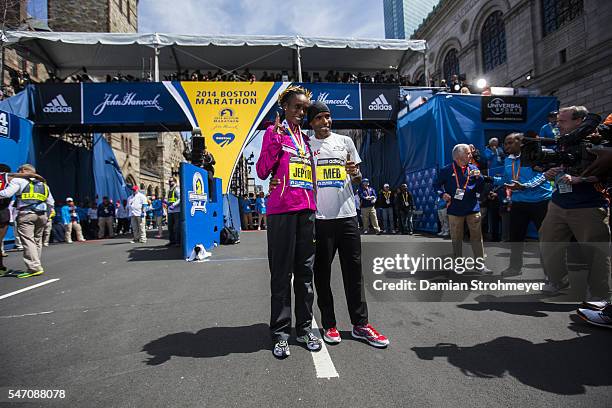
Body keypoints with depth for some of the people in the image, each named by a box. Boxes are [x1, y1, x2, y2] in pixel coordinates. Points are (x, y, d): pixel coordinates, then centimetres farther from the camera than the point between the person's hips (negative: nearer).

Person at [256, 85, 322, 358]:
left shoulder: (306, 138, 20)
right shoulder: (274, 132, 3)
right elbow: (262, 172, -6)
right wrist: (275, 140, -14)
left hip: (307, 210, 6)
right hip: (281, 210, -6)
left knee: (305, 271, 9)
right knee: (281, 273, -1)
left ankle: (304, 328, 21)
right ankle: (280, 333, 10)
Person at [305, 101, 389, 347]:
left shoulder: (345, 141, 12)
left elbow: (357, 179, 16)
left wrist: (355, 173, -7)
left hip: (347, 213, 2)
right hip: (320, 216, -2)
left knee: (354, 268, 4)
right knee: (322, 271, 4)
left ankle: (360, 324, 15)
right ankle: (329, 324, 17)